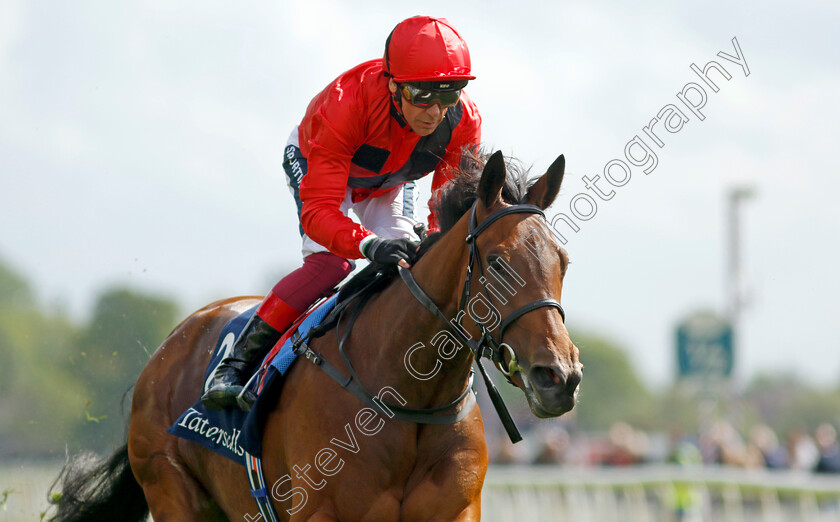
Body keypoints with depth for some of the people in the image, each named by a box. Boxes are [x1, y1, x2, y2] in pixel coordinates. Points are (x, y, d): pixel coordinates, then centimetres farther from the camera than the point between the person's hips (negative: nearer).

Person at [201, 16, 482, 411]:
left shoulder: (464, 122, -33)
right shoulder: (345, 105, -45)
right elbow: (318, 211, -48)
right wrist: (369, 244, -67)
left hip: (391, 181, 4)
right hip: (312, 161, -4)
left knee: (406, 266, -18)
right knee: (329, 263, -25)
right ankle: (235, 366, -19)